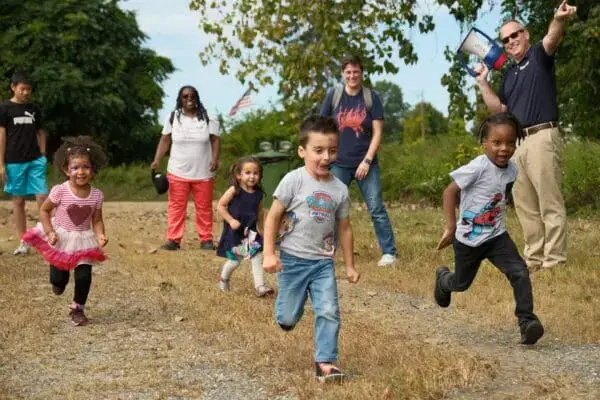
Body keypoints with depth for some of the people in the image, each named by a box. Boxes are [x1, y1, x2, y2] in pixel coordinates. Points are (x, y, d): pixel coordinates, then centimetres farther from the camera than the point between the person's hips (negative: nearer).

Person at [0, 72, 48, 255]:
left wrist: (43, 156, 7)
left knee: (42, 197, -6)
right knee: (18, 200, 5)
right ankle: (23, 242, 12)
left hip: (35, 160, 3)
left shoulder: (34, 109, 9)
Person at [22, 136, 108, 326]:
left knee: (84, 276, -4)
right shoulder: (60, 191, -20)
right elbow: (44, 210, -8)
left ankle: (77, 309, 19)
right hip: (60, 238, -1)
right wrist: (50, 232, -18)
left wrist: (100, 235, -22)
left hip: (83, 240, 1)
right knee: (58, 279, 8)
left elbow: (97, 220, -4)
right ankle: (59, 280, 48)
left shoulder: (97, 195, -13)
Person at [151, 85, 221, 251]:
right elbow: (165, 141, 3)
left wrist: (215, 158, -15)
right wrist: (157, 160, -8)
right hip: (178, 172, 0)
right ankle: (173, 240, 0)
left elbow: (215, 140, 1)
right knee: (176, 206, -1)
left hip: (203, 172, 0)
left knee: (204, 207, 4)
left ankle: (206, 240, 10)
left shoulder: (208, 118, 2)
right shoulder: (173, 117, 3)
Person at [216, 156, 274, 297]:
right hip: (235, 231, -4)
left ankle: (260, 286, -4)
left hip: (251, 230, 4)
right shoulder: (234, 191, -15)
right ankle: (223, 279, 34)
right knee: (235, 259, 5)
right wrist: (231, 220, -19)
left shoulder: (258, 194, -1)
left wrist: (260, 228, 13)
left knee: (257, 256, -7)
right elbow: (220, 206, -11)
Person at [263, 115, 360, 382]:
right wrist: (269, 254, -14)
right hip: (293, 260, -3)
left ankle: (325, 362, 3)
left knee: (329, 312, -7)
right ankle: (287, 312, 41)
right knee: (288, 319, 6)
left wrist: (350, 265, 12)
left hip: (323, 262, 3)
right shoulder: (293, 180, -12)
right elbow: (273, 216, -8)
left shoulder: (340, 189, 1)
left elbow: (344, 228, 10)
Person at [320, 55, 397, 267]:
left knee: (376, 209, -3)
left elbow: (377, 132, -4)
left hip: (366, 164, -1)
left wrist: (367, 161, -11)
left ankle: (389, 252, 3)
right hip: (338, 164, 1)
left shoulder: (371, 98, -1)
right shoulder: (333, 96, 1)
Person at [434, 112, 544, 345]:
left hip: (497, 236, 4)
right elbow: (450, 192, -19)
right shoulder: (478, 167, -25)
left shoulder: (512, 170, -5)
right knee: (462, 284, 17)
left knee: (520, 272, -18)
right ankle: (442, 278, 52)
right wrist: (451, 227, -19)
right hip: (468, 239, -4)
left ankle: (526, 321, -13)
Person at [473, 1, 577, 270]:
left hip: (542, 137, -8)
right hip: (517, 142, 9)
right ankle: (534, 259, 18)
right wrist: (483, 82, 11)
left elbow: (552, 38, -23)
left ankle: (555, 261, -7)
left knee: (550, 204, -8)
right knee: (525, 206, 11)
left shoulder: (539, 56, 0)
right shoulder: (509, 74, 22)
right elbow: (498, 108, 20)